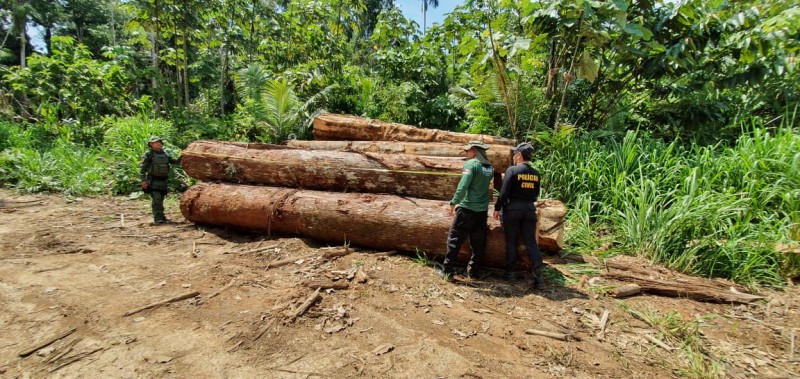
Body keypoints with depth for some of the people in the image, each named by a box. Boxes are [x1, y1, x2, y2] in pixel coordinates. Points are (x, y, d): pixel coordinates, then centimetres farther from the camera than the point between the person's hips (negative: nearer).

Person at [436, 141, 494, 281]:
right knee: (478, 242, 12)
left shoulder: (471, 164, -11)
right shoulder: (490, 167, 10)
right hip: (483, 210, 7)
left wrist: (453, 203, -12)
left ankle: (447, 271, 3)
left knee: (454, 239, 1)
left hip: (467, 208, -6)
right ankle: (473, 271, 20)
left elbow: (463, 186, -18)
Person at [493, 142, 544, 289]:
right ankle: (538, 273, -3)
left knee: (511, 241, 8)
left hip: (512, 208, -4)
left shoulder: (512, 170, -11)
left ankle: (509, 271, 17)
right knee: (531, 241, 7)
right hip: (530, 209, 4)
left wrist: (497, 208, -4)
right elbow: (536, 195, 12)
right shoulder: (536, 174, 5)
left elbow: (504, 192, -14)